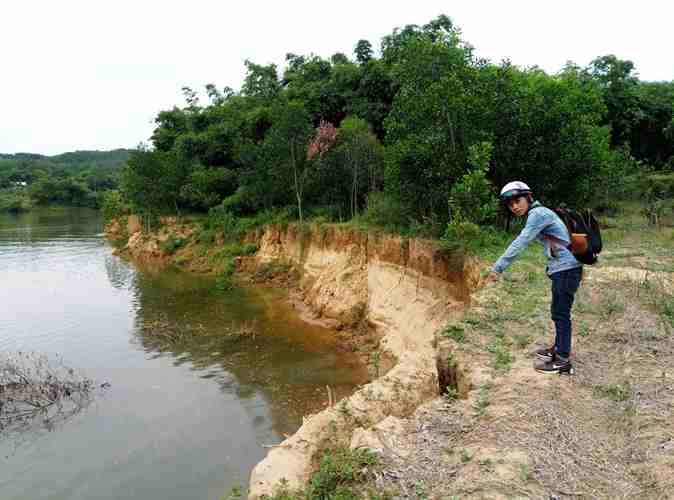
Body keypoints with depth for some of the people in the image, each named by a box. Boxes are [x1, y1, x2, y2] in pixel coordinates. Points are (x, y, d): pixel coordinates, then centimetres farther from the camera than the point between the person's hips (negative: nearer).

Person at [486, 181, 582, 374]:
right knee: (558, 311, 20)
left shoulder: (538, 214, -16)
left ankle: (563, 361, 3)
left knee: (560, 313, -4)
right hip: (562, 269, 10)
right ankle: (559, 349, 34)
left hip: (566, 269, -10)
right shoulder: (538, 214, 15)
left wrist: (498, 268, -25)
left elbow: (520, 243, -24)